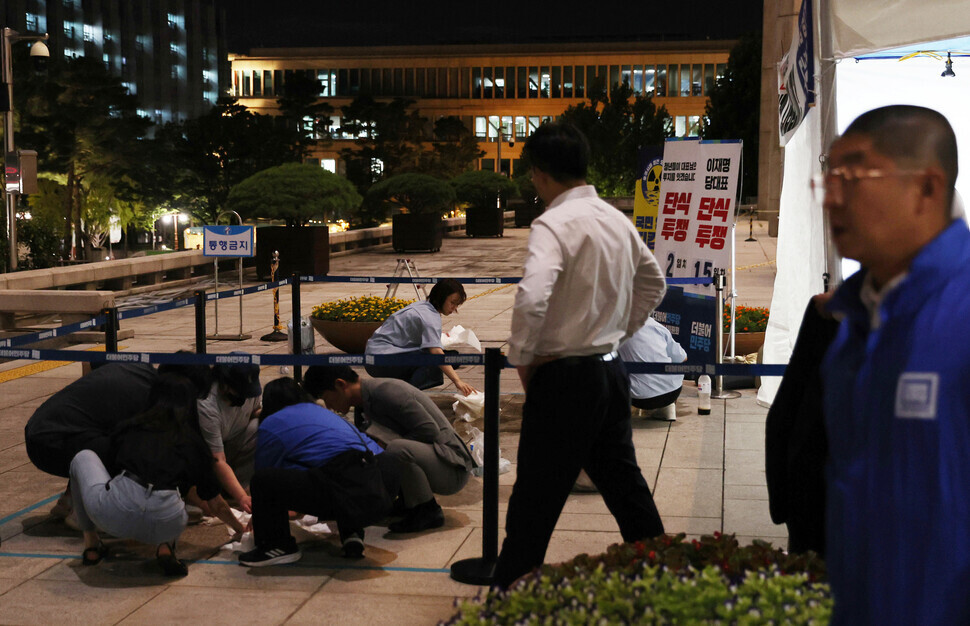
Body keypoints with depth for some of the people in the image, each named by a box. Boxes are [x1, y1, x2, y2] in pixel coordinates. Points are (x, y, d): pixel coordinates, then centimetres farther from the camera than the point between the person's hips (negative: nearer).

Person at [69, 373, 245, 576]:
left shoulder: (128, 427, 22)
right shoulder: (194, 442, 21)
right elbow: (217, 505, 29)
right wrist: (240, 529, 50)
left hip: (115, 515, -1)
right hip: (165, 525, 1)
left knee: (84, 457, 30)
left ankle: (91, 544, 27)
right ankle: (165, 546, 10)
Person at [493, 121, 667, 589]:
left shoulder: (555, 223, -17)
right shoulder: (616, 219, 8)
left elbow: (531, 298, -31)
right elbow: (653, 283, 21)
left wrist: (521, 357, -16)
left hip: (565, 376, -8)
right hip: (612, 369, 8)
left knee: (535, 498, 1)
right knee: (622, 481, 19)